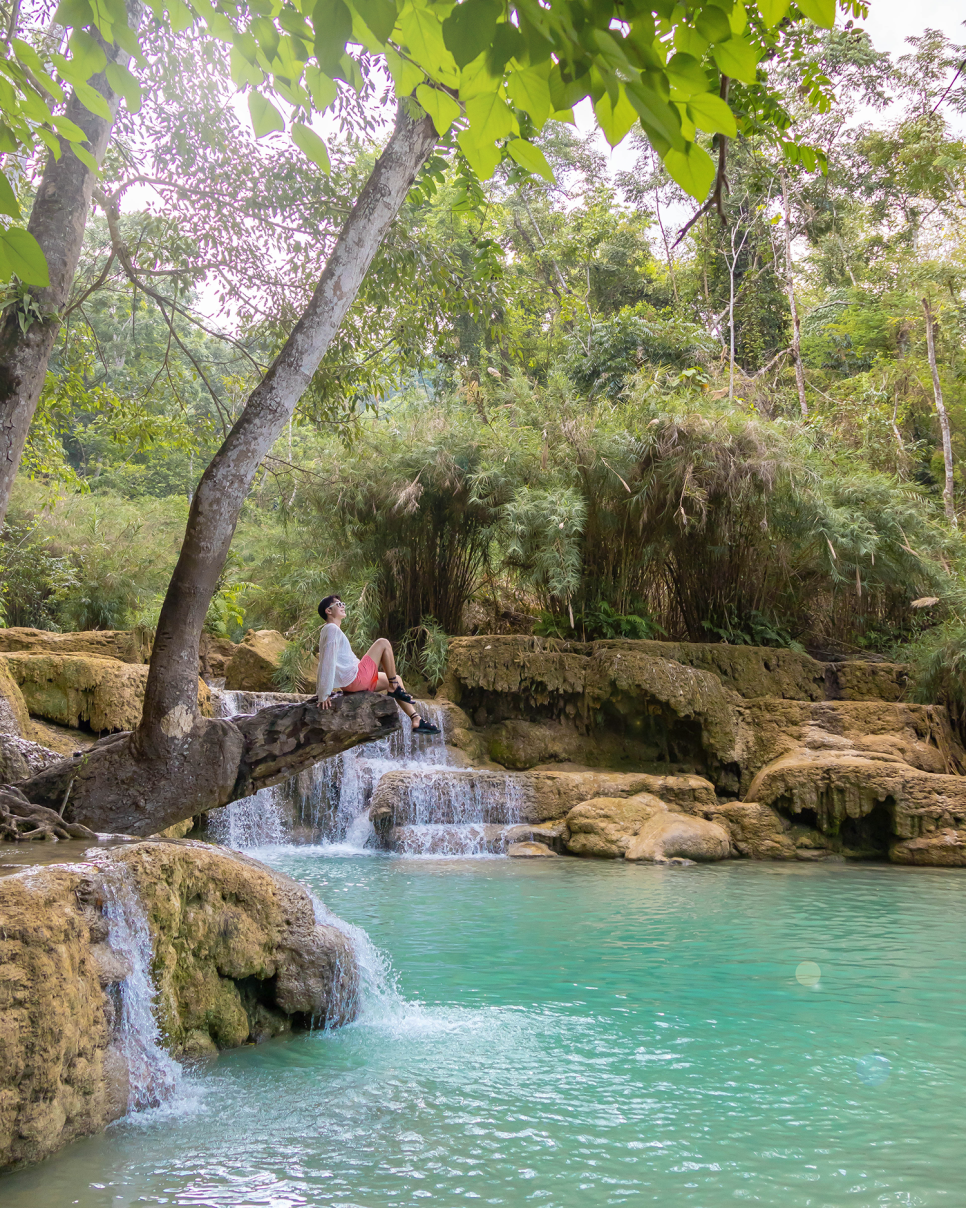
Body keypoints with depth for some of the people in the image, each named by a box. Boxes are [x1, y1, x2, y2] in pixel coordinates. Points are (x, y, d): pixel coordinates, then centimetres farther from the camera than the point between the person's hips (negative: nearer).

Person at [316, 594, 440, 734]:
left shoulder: (327, 631, 20)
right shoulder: (332, 629, -13)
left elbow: (324, 662, 21)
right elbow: (329, 661, -20)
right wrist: (324, 695, -25)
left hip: (349, 683, 11)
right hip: (355, 678, -11)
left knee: (396, 680, 19)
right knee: (383, 643, -5)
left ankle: (416, 720, 13)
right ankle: (394, 688, 2)